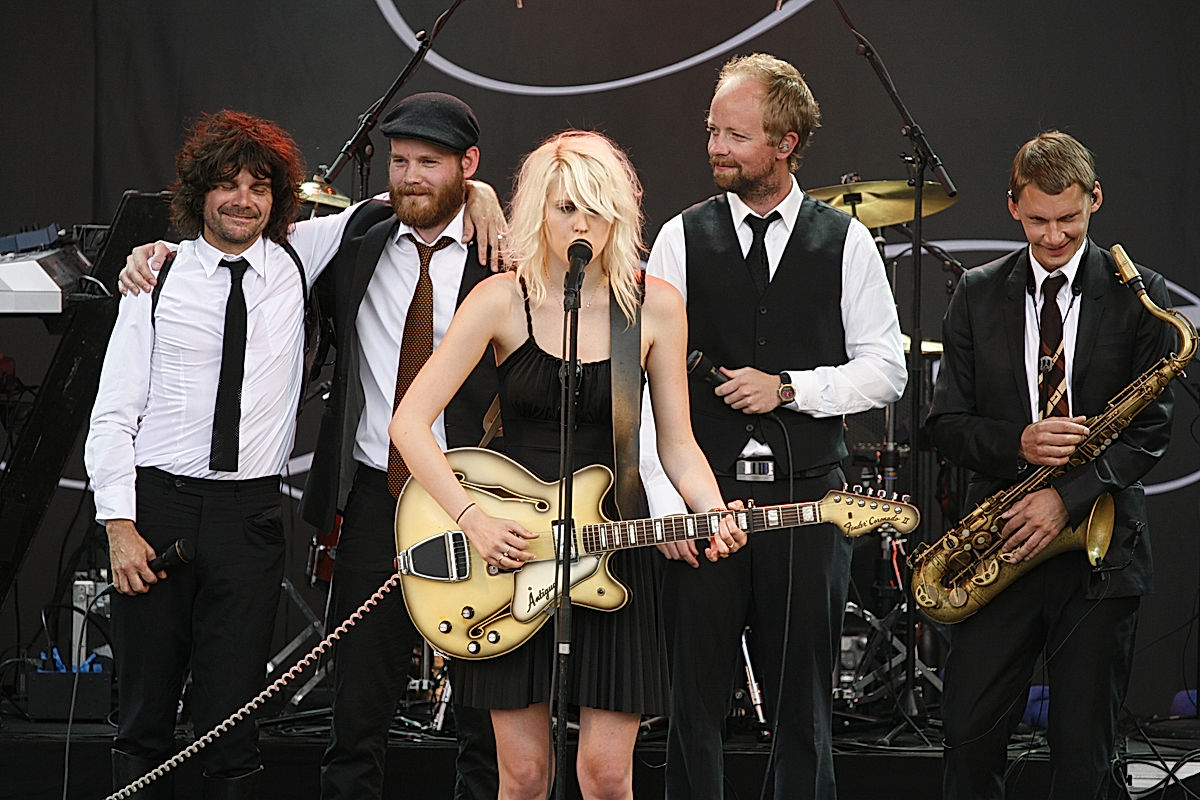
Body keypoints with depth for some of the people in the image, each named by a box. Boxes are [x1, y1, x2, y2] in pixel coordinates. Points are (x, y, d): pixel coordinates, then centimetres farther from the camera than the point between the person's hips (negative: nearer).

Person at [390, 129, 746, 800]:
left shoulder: (654, 306, 0)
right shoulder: (503, 300, -6)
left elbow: (676, 443, 5)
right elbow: (410, 421, -8)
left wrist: (715, 513, -14)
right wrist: (473, 518, -17)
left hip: (615, 544, 1)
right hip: (510, 544, -1)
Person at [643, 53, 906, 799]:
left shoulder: (845, 241, 4)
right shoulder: (682, 239, 4)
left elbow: (885, 370, 4)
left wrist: (789, 388, -10)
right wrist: (667, 503, -9)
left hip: (808, 500, 0)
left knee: (803, 711, 6)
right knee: (696, 705, 4)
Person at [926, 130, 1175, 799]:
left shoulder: (1139, 297, 2)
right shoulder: (979, 295, 8)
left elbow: (1151, 430, -3)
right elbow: (948, 423, 6)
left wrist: (1068, 498, -16)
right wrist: (1017, 443, -14)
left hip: (1099, 547, -2)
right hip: (1001, 544, 2)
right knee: (970, 737, -1)